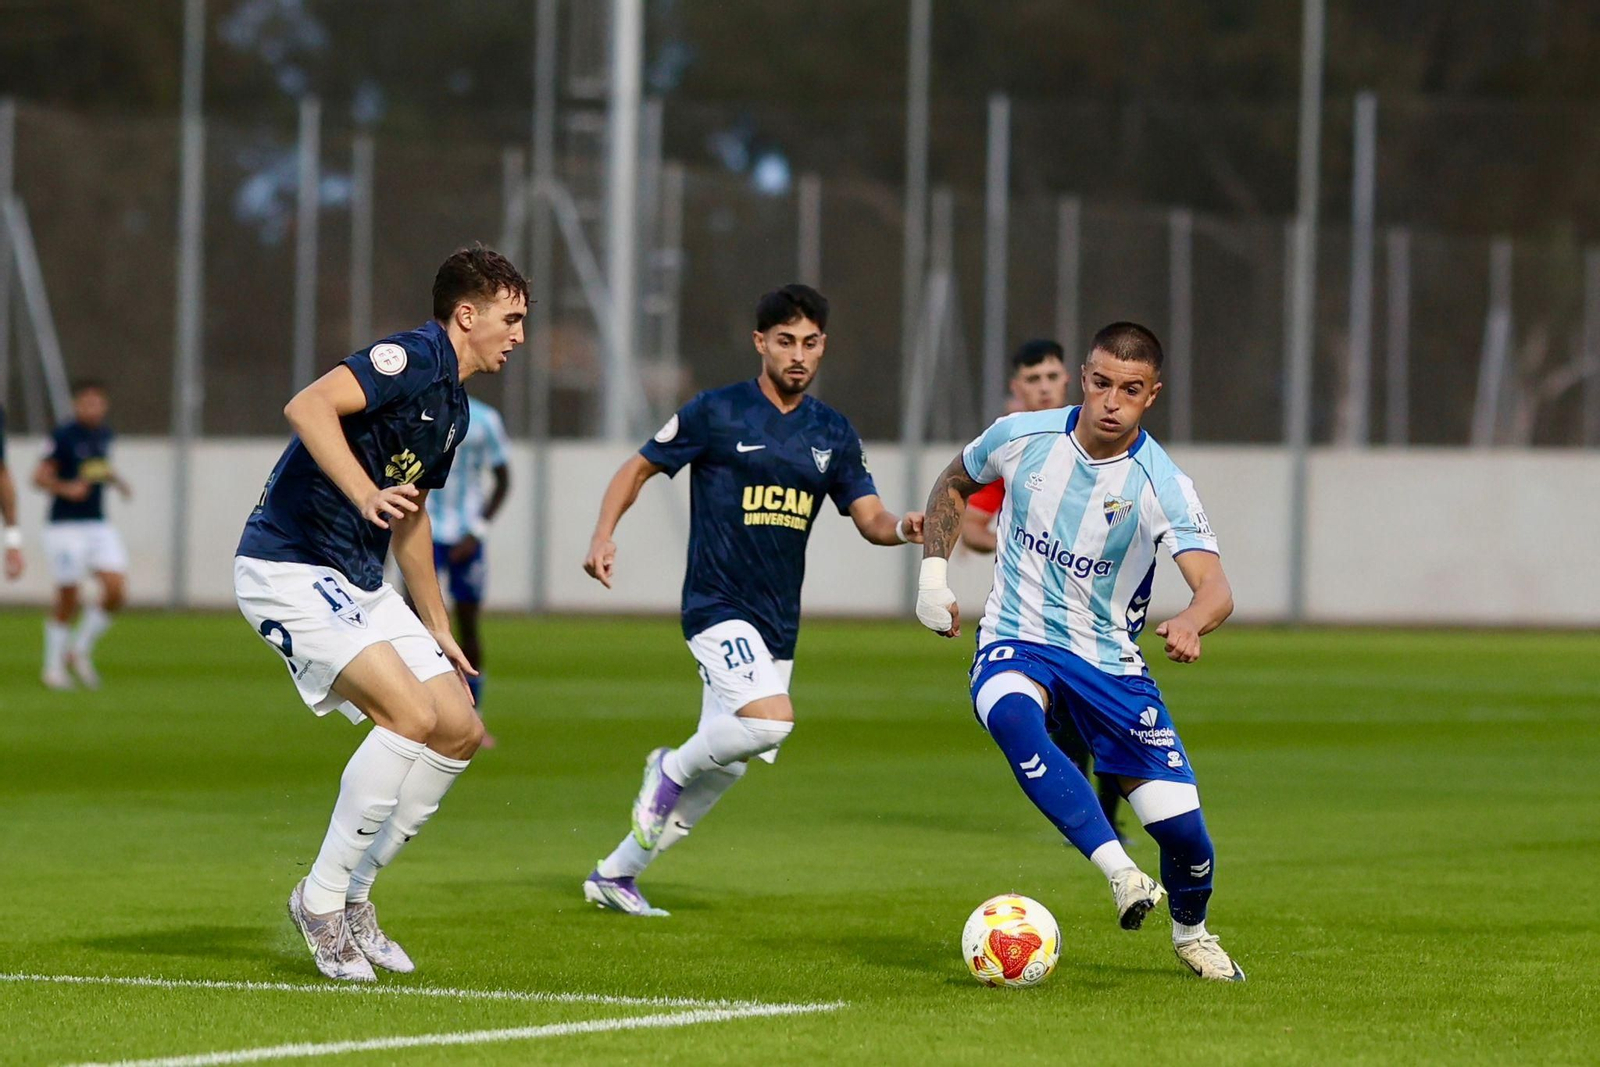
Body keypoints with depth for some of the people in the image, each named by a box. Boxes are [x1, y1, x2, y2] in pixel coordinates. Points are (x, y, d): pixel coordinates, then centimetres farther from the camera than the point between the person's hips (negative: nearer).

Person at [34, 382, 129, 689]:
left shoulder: (104, 434, 9)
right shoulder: (64, 435, -12)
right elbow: (40, 476, -12)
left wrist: (115, 480, 8)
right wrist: (66, 489, -28)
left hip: (98, 525, 6)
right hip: (65, 526, -6)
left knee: (116, 590, -7)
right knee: (67, 599, -3)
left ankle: (80, 651, 12)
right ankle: (54, 667, 13)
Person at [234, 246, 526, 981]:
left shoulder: (454, 408, 17)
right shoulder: (414, 358, -14)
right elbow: (308, 407, -29)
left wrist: (438, 630, 30)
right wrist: (366, 495, -41)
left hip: (358, 583, 10)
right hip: (288, 568, -10)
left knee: (460, 731, 3)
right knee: (411, 713, -23)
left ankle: (352, 896, 13)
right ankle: (321, 899, -11)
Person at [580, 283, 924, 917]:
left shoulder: (833, 433, 9)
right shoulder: (716, 413, -5)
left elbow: (869, 518, 7)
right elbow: (638, 469, 3)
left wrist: (902, 529, -16)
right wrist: (603, 536, -12)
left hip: (778, 622, 6)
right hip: (717, 607, -6)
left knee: (725, 766, 10)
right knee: (771, 718, -29)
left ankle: (614, 875, 25)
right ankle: (672, 769, 1)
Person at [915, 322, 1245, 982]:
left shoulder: (1160, 485, -15)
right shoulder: (1021, 438, -7)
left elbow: (1216, 590, -28)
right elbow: (954, 484, 16)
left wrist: (1189, 623, -50)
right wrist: (933, 573, 6)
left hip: (1109, 661, 0)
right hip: (1015, 645, 0)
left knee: (1181, 826, -7)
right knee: (1013, 716, -38)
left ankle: (1191, 933, 27)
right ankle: (1120, 873, -41)